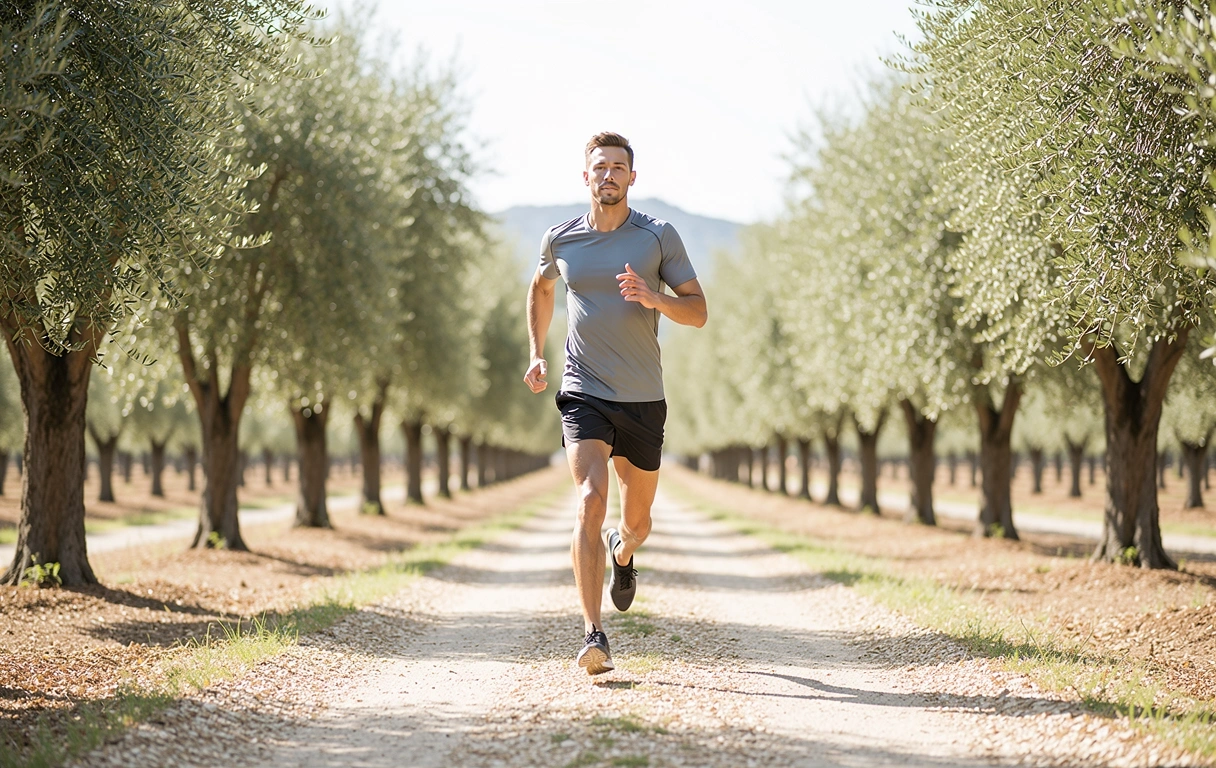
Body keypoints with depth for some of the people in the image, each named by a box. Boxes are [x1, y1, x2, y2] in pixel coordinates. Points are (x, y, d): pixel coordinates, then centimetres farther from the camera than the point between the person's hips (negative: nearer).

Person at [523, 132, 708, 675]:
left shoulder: (659, 237, 0)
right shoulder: (560, 240, 4)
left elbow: (698, 312, 0)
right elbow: (541, 287, 26)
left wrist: (654, 298, -20)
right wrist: (536, 354, 17)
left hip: (643, 400, 1)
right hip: (583, 394, -1)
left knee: (636, 522, 12)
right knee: (591, 500, -22)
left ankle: (623, 553, 52)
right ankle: (593, 636, -25)